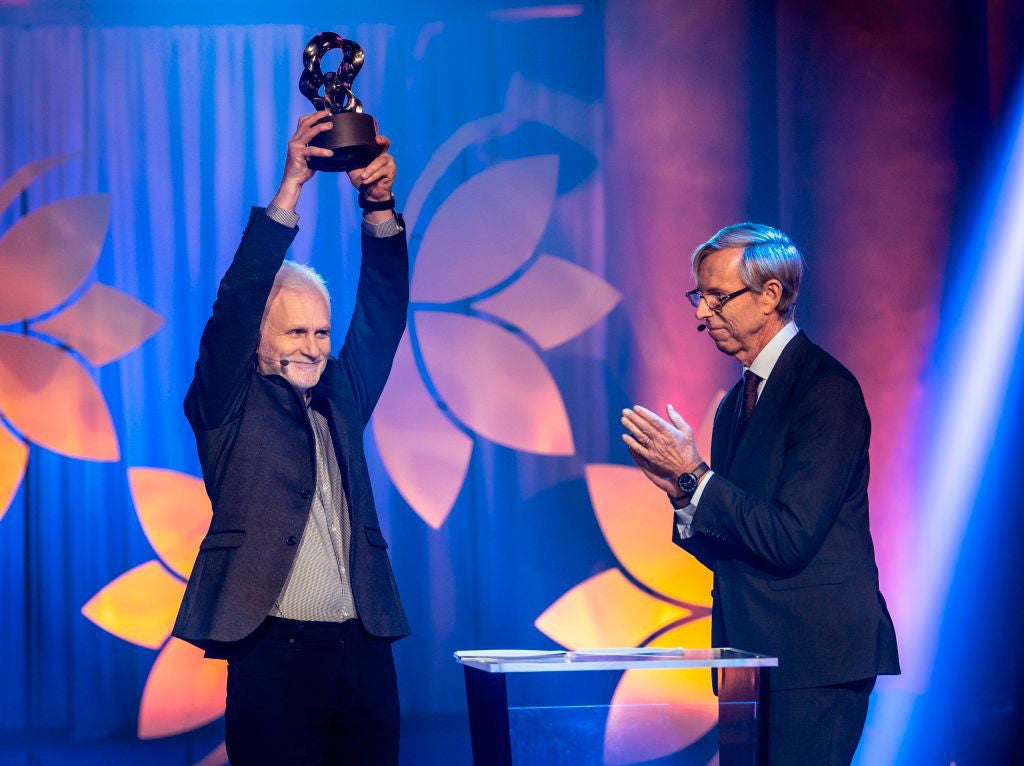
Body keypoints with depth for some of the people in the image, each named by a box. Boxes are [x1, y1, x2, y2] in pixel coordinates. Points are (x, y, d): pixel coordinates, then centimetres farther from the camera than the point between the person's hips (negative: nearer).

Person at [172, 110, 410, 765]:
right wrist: (290, 188, -13)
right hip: (275, 655, -4)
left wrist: (379, 207, -4)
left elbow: (382, 312, 11)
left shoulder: (342, 399, 16)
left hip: (364, 652, 5)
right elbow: (236, 305, -7)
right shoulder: (231, 407, 4)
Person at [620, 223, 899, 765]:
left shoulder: (827, 390, -11)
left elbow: (790, 540, -18)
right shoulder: (735, 404, 16)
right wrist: (682, 493, -1)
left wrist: (694, 475, -14)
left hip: (814, 657, -8)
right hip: (750, 651, 8)